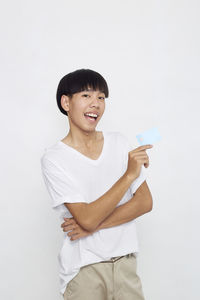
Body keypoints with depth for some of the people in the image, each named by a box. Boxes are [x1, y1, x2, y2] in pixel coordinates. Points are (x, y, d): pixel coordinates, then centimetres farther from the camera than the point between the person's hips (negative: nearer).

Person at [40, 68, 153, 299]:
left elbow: (145, 202, -2)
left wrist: (95, 225, -13)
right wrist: (129, 174, -21)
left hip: (124, 261, 4)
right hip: (83, 268, -3)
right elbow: (87, 218, -19)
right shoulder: (54, 158, -11)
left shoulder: (118, 142, 3)